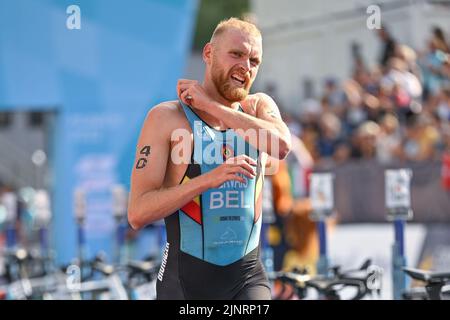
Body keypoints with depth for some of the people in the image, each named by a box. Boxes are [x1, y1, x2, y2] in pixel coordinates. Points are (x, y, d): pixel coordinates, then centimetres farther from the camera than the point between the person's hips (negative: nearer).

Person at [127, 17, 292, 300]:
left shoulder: (259, 106, 8)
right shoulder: (167, 117, -4)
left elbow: (282, 146, -16)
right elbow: (138, 213, -12)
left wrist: (211, 105, -14)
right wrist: (209, 179, -24)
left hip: (248, 276, 2)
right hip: (185, 280, -2)